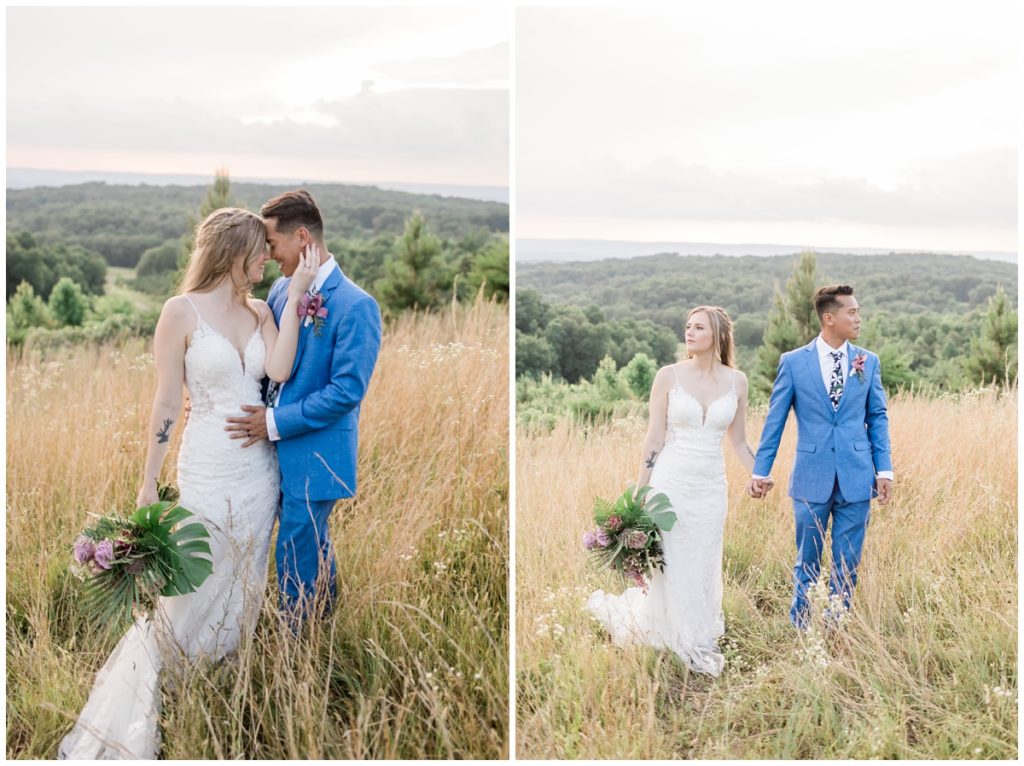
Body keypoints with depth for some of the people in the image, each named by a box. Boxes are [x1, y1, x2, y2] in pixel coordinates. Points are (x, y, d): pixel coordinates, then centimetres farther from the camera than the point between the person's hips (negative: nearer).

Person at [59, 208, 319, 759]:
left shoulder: (260, 312, 5)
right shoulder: (182, 311, -8)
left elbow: (279, 371, -14)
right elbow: (166, 403, -7)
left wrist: (295, 294, -12)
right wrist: (148, 485, -6)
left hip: (260, 471, 5)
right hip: (208, 472, -5)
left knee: (243, 594, 15)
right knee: (195, 596, 0)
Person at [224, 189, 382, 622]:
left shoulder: (356, 306, -19)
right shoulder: (281, 290, 3)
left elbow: (347, 391, -21)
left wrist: (277, 422, -19)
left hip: (315, 454, -7)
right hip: (278, 447, 7)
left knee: (296, 560, 2)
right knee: (313, 547, 24)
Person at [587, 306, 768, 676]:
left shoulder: (736, 381, 3)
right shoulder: (669, 376, -5)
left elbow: (738, 440, 12)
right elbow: (654, 439, -3)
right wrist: (639, 494, -4)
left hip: (712, 486, 3)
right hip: (671, 480, -2)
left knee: (705, 569, 10)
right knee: (672, 567, 5)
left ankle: (699, 642, 30)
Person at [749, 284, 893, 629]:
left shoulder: (868, 361, 4)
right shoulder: (793, 362, -2)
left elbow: (878, 417, 8)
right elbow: (774, 420, 2)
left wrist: (884, 469, 1)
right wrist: (761, 470, 1)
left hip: (856, 477, 2)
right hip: (812, 477, -2)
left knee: (847, 563, 8)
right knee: (807, 561, 9)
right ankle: (799, 629, 23)